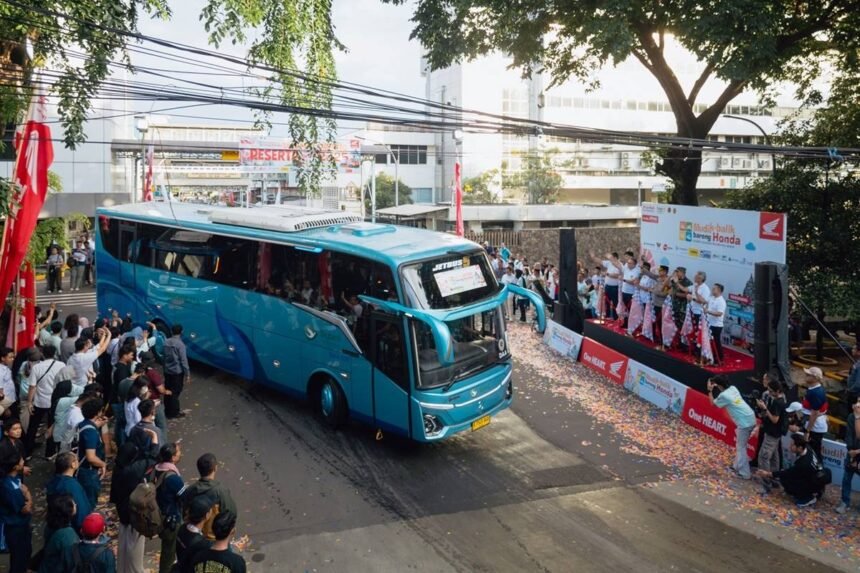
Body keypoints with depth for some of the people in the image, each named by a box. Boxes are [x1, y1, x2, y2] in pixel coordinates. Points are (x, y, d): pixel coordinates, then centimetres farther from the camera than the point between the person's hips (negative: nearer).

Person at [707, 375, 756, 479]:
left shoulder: (723, 395, -13)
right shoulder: (733, 388, 9)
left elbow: (713, 403, 6)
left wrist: (710, 391, 10)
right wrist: (716, 386, 20)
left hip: (744, 422, -9)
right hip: (751, 419, 9)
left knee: (741, 447, 2)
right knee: (739, 445, 22)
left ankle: (744, 473, 6)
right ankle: (737, 465, 33)